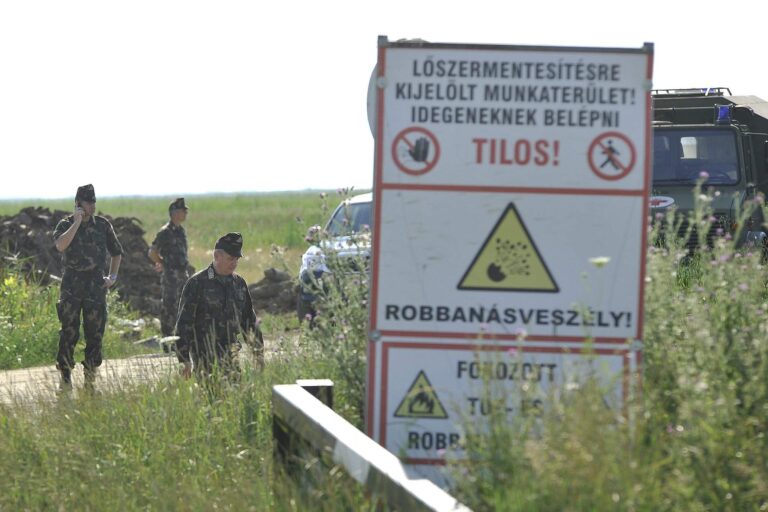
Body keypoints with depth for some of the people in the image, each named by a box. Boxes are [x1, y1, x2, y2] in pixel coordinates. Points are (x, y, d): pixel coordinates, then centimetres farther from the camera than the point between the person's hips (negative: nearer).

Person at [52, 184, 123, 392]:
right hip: (72, 284, -3)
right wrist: (77, 222, -18)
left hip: (96, 286, 3)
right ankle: (65, 376, 1)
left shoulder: (102, 225, 8)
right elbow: (61, 245, -22)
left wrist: (112, 277, 11)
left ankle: (90, 377, 11)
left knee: (95, 333, 2)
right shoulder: (66, 224, -1)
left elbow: (116, 251, 20)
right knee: (69, 332, -6)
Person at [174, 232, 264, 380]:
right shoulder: (197, 283, -7)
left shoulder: (239, 283, 10)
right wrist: (184, 360, -10)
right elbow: (184, 322, -7)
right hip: (205, 359, -5)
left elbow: (249, 319, 20)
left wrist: (259, 352, 17)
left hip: (232, 356, 5)